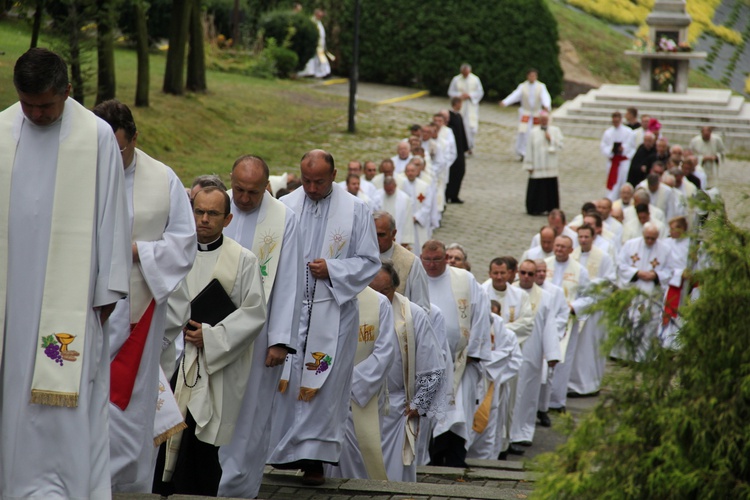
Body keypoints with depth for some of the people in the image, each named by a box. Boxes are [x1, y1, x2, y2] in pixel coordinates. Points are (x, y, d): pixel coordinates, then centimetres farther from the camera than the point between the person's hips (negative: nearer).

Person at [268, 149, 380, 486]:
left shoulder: (355, 211, 2)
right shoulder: (285, 207, 7)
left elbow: (369, 262, 2)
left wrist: (332, 269, -11)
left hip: (332, 310, -2)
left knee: (323, 383, -4)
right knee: (285, 379, -1)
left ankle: (314, 456, 0)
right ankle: (285, 450, 8)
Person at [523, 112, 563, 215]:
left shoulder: (555, 130, 5)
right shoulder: (533, 132, 0)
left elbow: (560, 146, 3)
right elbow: (529, 149, -1)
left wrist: (550, 139, -13)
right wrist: (529, 166, -4)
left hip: (550, 167, 2)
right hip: (537, 167, -2)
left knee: (550, 187, 1)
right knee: (536, 187, -2)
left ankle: (550, 208, 10)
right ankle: (536, 209, 7)